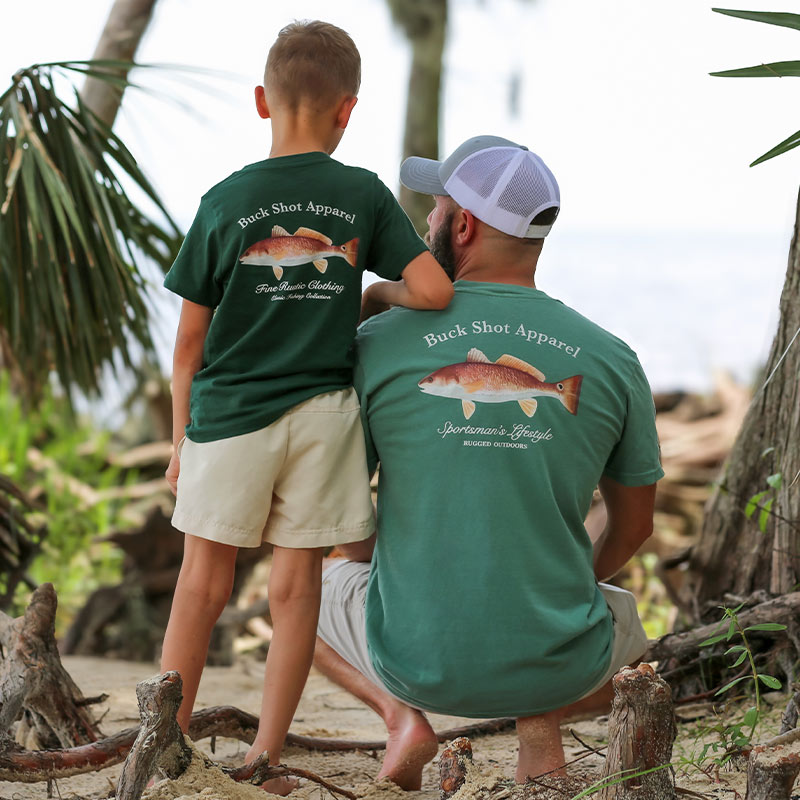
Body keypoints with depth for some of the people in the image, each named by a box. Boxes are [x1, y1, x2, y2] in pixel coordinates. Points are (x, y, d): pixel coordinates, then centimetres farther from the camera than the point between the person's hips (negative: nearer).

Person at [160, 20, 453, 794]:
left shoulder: (225, 202, -4)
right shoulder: (365, 196, -2)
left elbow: (190, 337, -1)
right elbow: (435, 291, -9)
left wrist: (180, 439, 9)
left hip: (231, 411, -1)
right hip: (321, 411, 1)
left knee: (203, 583, 10)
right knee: (296, 583, 9)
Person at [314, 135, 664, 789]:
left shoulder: (376, 344, -8)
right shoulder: (611, 359, -3)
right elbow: (634, 526, 9)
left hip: (416, 660, -1)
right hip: (558, 666, 1)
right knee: (629, 625, 37)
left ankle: (401, 712, 4)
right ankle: (542, 720, 6)